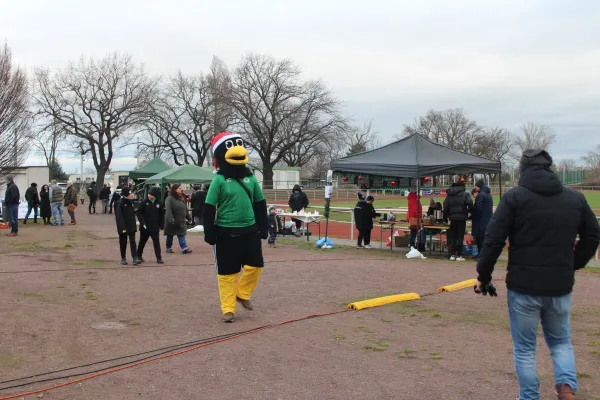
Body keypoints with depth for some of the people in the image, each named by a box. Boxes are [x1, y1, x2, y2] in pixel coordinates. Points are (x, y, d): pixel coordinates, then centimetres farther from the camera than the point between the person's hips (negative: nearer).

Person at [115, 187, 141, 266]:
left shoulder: (131, 202, 9)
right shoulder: (120, 203, -11)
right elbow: (118, 217, -15)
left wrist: (135, 225, 15)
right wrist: (122, 227, -20)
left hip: (131, 226, 5)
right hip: (123, 227, -5)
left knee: (132, 241, -4)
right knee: (123, 243, 7)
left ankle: (135, 258, -11)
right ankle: (123, 258, 18)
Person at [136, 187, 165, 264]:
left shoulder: (158, 203, -1)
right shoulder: (144, 202, -8)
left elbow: (161, 215, 9)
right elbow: (139, 213, -7)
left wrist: (161, 226, 6)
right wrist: (143, 223, -14)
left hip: (155, 228, 1)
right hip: (145, 227, -1)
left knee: (157, 242, -3)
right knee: (142, 242, 13)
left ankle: (159, 258, 1)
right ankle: (139, 256, 30)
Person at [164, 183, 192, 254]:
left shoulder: (181, 198, 10)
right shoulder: (169, 199, -13)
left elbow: (185, 209, 18)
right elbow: (168, 210, -22)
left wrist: (188, 218, 19)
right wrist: (171, 220, -30)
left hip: (181, 222, 6)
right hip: (172, 222, -6)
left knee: (181, 235, -1)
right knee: (170, 235, 8)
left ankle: (184, 248, -7)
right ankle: (169, 248, 20)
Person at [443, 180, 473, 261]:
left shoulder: (449, 195, 9)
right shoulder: (465, 194, -4)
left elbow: (445, 206, 5)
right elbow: (470, 203, -18)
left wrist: (446, 215, 14)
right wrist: (470, 211, -1)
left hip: (452, 218, 4)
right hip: (462, 217, -4)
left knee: (452, 237, 11)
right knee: (460, 236, 1)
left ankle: (452, 254, 9)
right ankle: (459, 255, 0)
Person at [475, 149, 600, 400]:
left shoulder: (514, 196, -7)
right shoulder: (575, 198, 6)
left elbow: (493, 240, -12)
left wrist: (484, 276, -3)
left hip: (524, 286, -3)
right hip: (560, 287, 4)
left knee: (524, 348, 11)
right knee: (561, 341, 22)